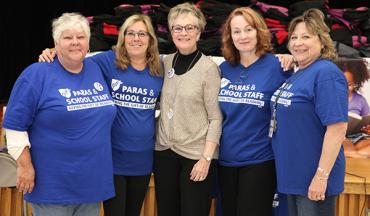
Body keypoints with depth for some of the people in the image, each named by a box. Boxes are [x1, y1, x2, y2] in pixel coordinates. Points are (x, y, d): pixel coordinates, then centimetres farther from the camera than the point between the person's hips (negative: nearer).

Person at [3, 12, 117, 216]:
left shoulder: (96, 70, 7)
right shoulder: (37, 74, -10)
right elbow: (15, 125, -10)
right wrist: (25, 166, -13)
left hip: (93, 181, 6)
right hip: (51, 185, -5)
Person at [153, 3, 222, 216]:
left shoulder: (208, 67, -9)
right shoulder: (166, 62, 5)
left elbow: (216, 118, -10)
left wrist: (206, 158, -14)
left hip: (196, 154, -5)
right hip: (164, 151, 5)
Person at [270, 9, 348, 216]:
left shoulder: (326, 73, -17)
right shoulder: (298, 75, 11)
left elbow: (338, 128, -23)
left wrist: (321, 176, -24)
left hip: (313, 179, -9)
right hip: (294, 176, 9)